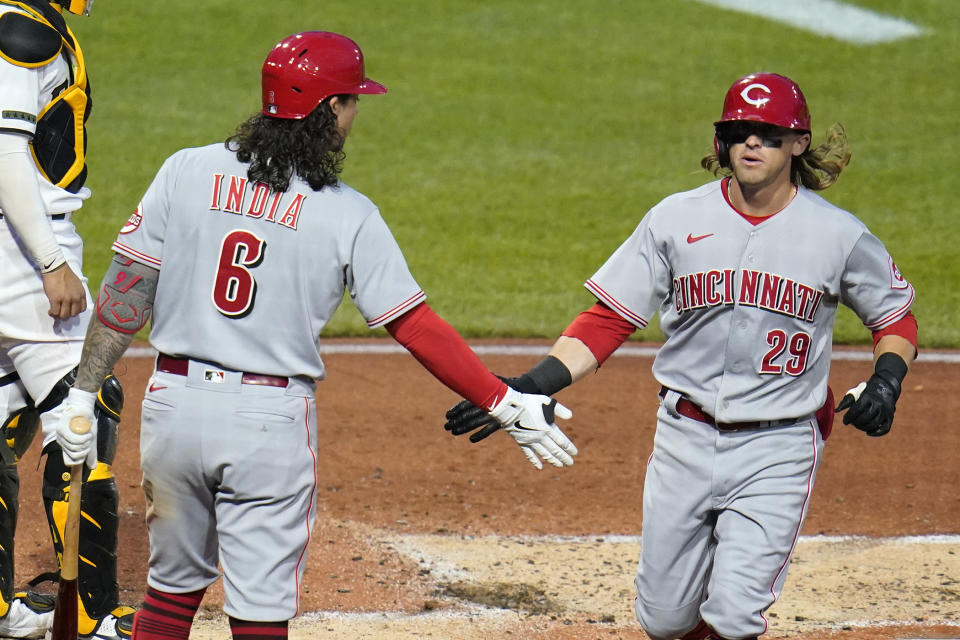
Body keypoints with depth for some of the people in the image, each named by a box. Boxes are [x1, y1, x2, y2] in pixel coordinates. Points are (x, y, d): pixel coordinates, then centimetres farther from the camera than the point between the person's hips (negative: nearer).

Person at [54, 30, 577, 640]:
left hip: (175, 402, 3)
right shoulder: (349, 215, -6)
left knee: (174, 584, 18)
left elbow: (127, 291, -3)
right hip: (272, 421, -3)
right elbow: (416, 326, -6)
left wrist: (84, 390, 3)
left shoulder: (186, 171, -1)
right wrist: (505, 404, 0)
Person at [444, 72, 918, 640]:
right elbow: (609, 320, 0)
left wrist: (887, 380, -11)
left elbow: (897, 317, 10)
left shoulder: (839, 235, -3)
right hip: (685, 438, 2)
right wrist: (532, 386, -12)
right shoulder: (677, 219, 0)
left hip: (778, 449, -2)